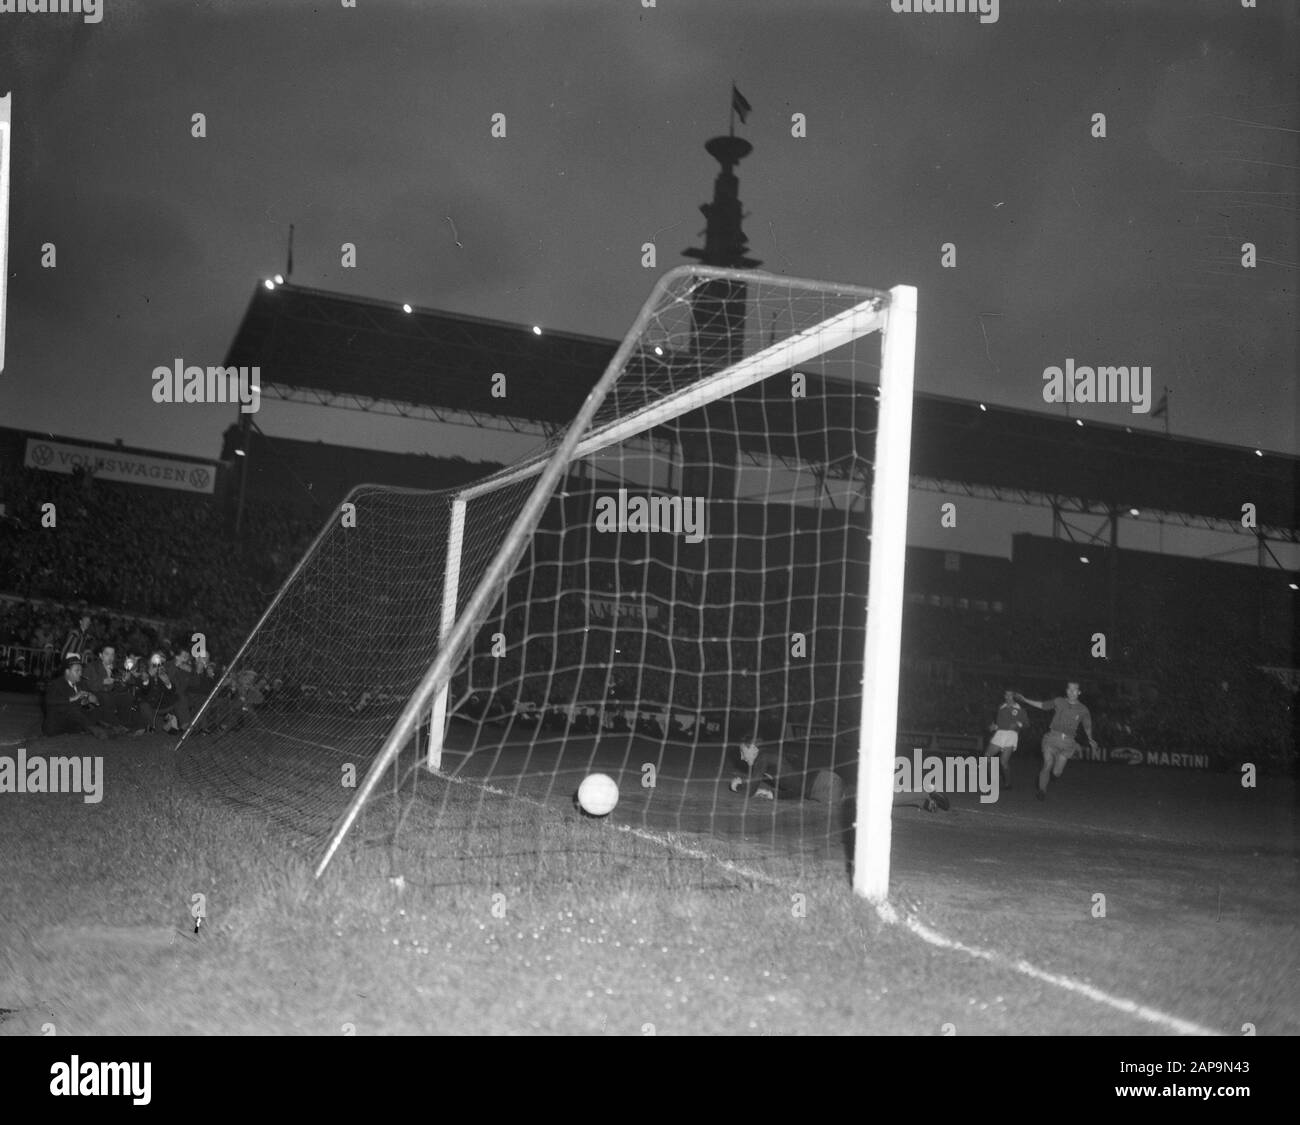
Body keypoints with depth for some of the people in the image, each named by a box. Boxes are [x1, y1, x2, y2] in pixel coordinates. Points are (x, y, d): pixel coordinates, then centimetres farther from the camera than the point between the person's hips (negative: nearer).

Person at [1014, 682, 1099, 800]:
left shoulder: (1083, 710, 6)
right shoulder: (1058, 702, 6)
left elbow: (1087, 726, 20)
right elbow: (1042, 705, 19)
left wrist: (1090, 739, 7)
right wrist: (1025, 700, 19)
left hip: (1067, 742, 0)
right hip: (1053, 737, 0)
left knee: (1056, 773, -5)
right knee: (1047, 766, -15)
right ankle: (1042, 791, -5)